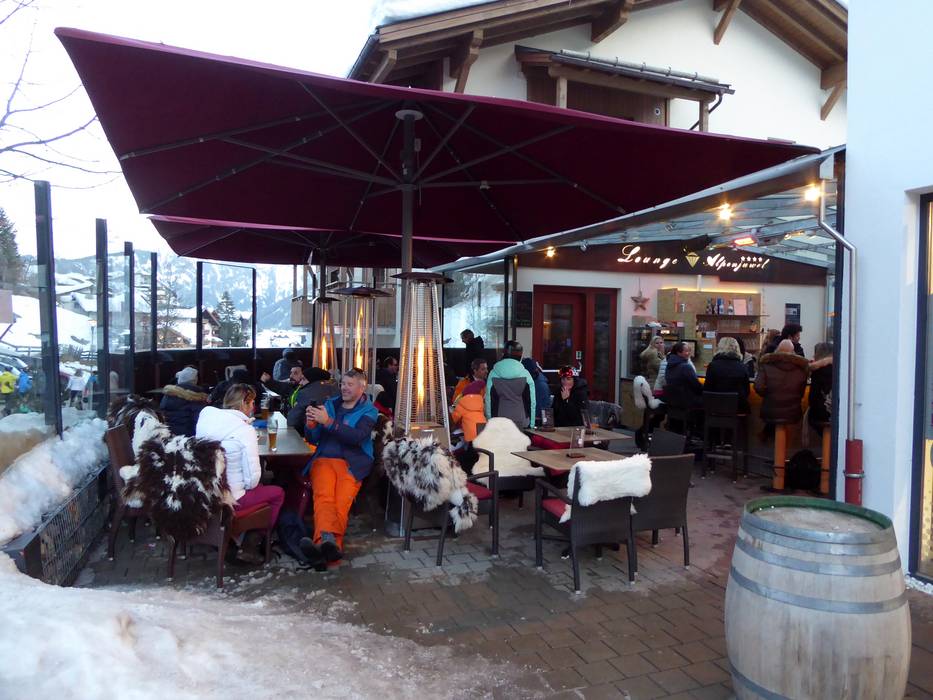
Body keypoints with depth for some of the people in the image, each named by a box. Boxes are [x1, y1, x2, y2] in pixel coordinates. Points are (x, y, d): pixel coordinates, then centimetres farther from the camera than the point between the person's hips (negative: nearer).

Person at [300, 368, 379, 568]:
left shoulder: (369, 410, 11)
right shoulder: (329, 404, 22)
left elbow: (357, 437, -9)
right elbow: (312, 440, 21)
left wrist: (328, 422, -16)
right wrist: (311, 424, -2)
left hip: (352, 463, -1)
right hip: (324, 459, 2)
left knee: (342, 501, -30)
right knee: (323, 495, -30)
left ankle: (322, 543, -48)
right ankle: (328, 541, -52)